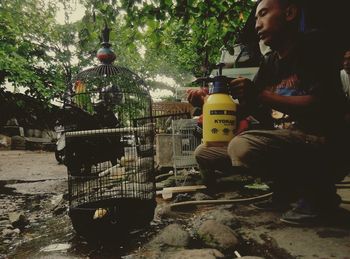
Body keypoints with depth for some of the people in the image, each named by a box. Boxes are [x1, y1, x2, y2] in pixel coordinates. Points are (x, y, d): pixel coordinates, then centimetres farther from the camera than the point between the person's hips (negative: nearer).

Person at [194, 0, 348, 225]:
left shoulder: (313, 47, -7)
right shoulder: (269, 64, 12)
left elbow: (321, 106, -20)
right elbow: (244, 110, 10)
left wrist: (260, 95, -22)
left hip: (320, 141, -8)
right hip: (282, 140, 8)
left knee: (243, 146, -35)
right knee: (204, 153, 5)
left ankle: (317, 192, -8)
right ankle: (287, 189, 6)